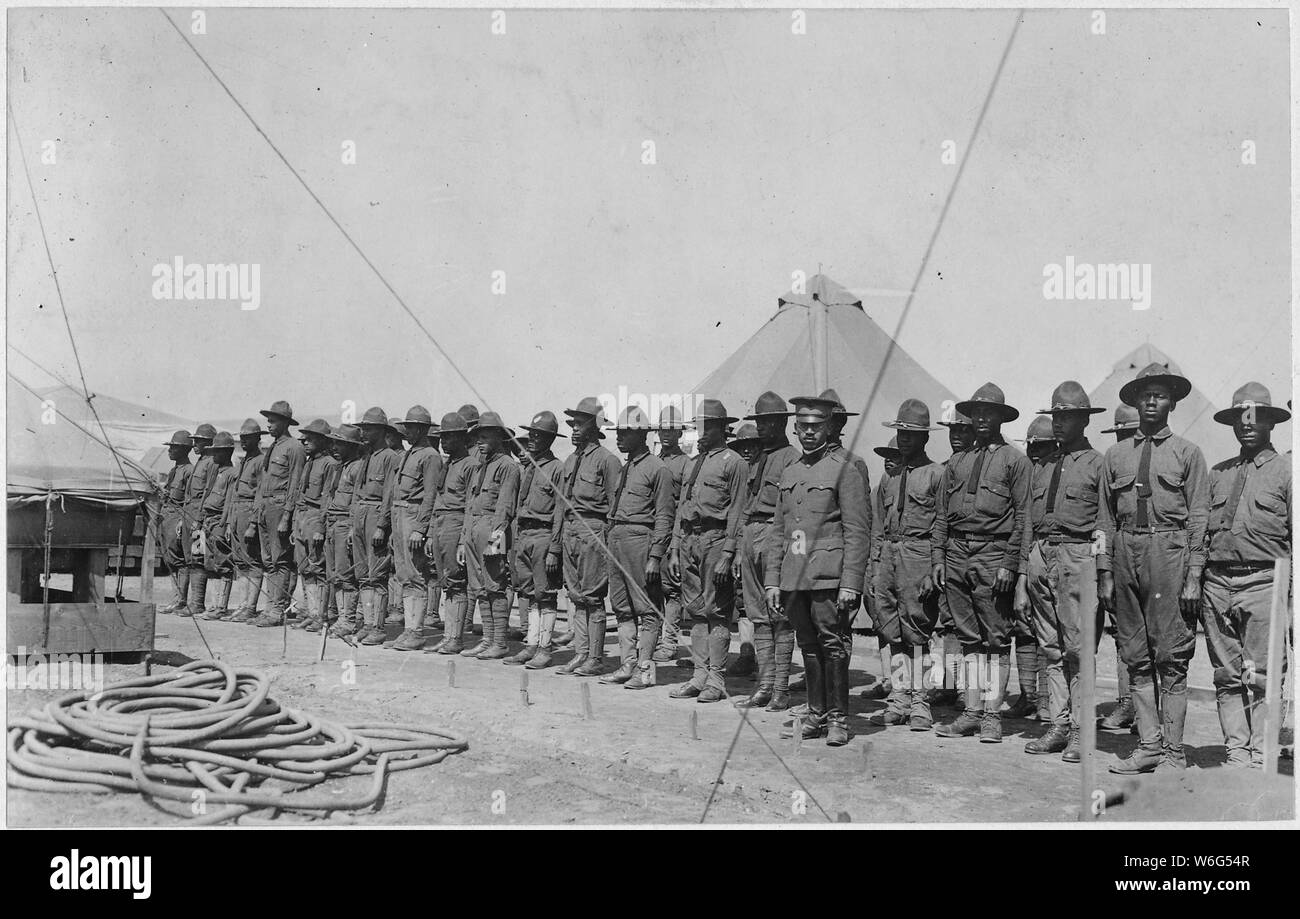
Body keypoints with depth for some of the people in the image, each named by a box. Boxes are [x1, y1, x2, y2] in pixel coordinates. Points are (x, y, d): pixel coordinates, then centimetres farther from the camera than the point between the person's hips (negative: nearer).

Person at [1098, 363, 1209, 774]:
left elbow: (1199, 517, 1)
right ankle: (1148, 745, 13)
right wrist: (1105, 573, 8)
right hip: (1126, 553, 4)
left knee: (1172, 657, -4)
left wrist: (1194, 575, -7)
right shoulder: (1116, 455, 14)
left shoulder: (1187, 453, 5)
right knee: (1137, 657, 6)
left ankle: (1173, 752, 1)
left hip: (1169, 551, -4)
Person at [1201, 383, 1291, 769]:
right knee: (1227, 675, 5)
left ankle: (1261, 757, 1)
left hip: (1263, 582, -4)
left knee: (1261, 676, -5)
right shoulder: (1218, 473, 18)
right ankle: (1236, 752, 11)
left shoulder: (1286, 470, 5)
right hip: (1218, 583, 4)